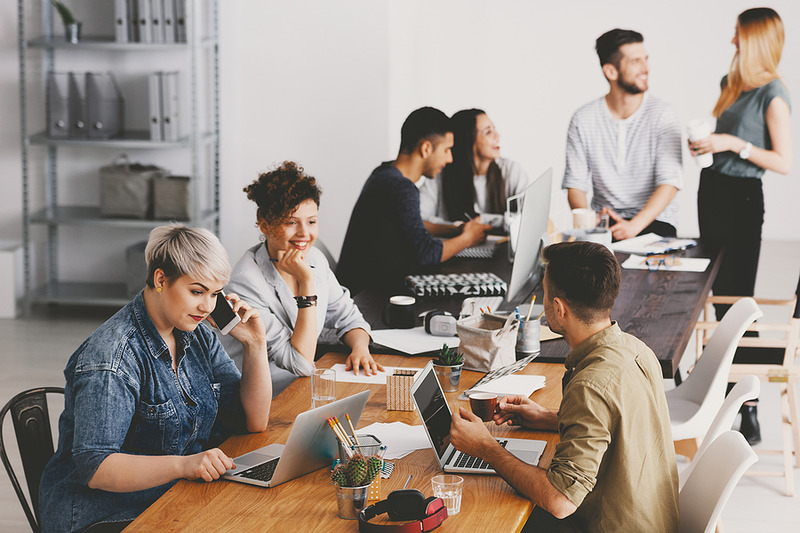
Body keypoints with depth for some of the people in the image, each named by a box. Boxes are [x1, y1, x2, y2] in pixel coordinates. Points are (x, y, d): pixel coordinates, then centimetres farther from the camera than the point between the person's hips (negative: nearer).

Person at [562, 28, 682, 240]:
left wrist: (634, 225, -27)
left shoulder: (661, 114, -4)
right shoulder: (583, 120, 2)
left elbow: (669, 183, -12)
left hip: (653, 220, -1)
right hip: (602, 222, 1)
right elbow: (575, 185, 2)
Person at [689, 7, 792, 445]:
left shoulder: (772, 95, -13)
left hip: (741, 198, -9)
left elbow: (783, 162, -15)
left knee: (738, 299, -8)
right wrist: (704, 141, 3)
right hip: (713, 190, 9)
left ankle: (749, 412, -4)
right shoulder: (732, 83, 10)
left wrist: (733, 144, -20)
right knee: (718, 293, 14)